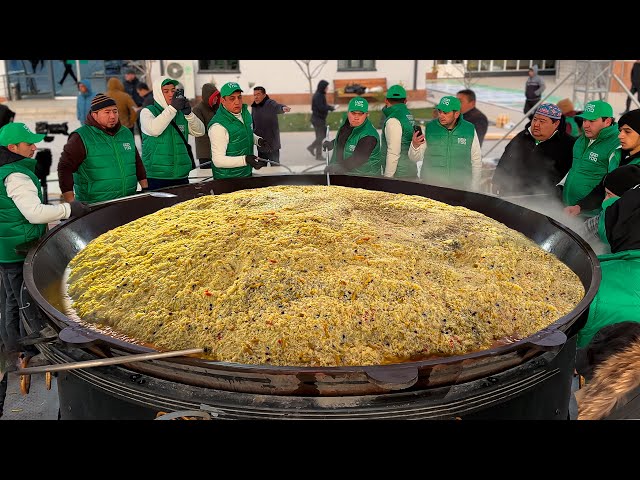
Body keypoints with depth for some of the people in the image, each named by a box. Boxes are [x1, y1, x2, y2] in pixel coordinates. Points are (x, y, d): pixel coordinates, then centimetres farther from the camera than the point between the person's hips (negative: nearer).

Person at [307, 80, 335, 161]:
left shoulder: (321, 95, 10)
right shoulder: (317, 96, -19)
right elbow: (321, 108, -25)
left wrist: (330, 107, 1)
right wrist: (331, 108, -17)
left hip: (321, 118, 9)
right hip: (318, 119, -9)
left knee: (324, 134, 16)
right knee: (320, 136, -2)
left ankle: (311, 147, 24)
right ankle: (318, 155, 6)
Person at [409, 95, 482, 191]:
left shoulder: (469, 130, -1)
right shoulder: (429, 129, -2)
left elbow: (476, 161, 7)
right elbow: (416, 158, -1)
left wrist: (474, 189, 6)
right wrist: (415, 145, -23)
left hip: (460, 187, 0)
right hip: (430, 185, 0)